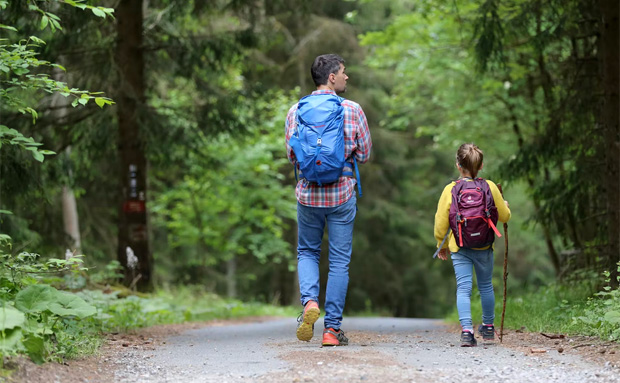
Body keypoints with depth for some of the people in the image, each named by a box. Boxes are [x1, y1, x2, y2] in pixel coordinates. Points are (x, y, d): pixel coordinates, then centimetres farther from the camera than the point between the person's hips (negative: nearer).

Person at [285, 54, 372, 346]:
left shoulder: (296, 111, -1)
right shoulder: (352, 110, -6)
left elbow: (292, 157, 3)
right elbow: (365, 154, 0)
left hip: (308, 193, 2)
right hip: (342, 193, -2)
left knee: (307, 252, 19)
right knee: (339, 261, 6)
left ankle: (309, 301, -8)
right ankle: (332, 328, 5)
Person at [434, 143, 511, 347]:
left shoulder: (450, 190, -9)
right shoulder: (490, 187, -5)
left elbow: (441, 221, -5)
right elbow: (504, 216, 4)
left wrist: (442, 245, 11)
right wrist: (505, 205, 28)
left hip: (460, 248, -2)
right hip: (484, 247, 2)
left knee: (463, 288, -3)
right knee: (486, 286, 19)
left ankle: (466, 330, -19)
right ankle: (488, 327, 33)